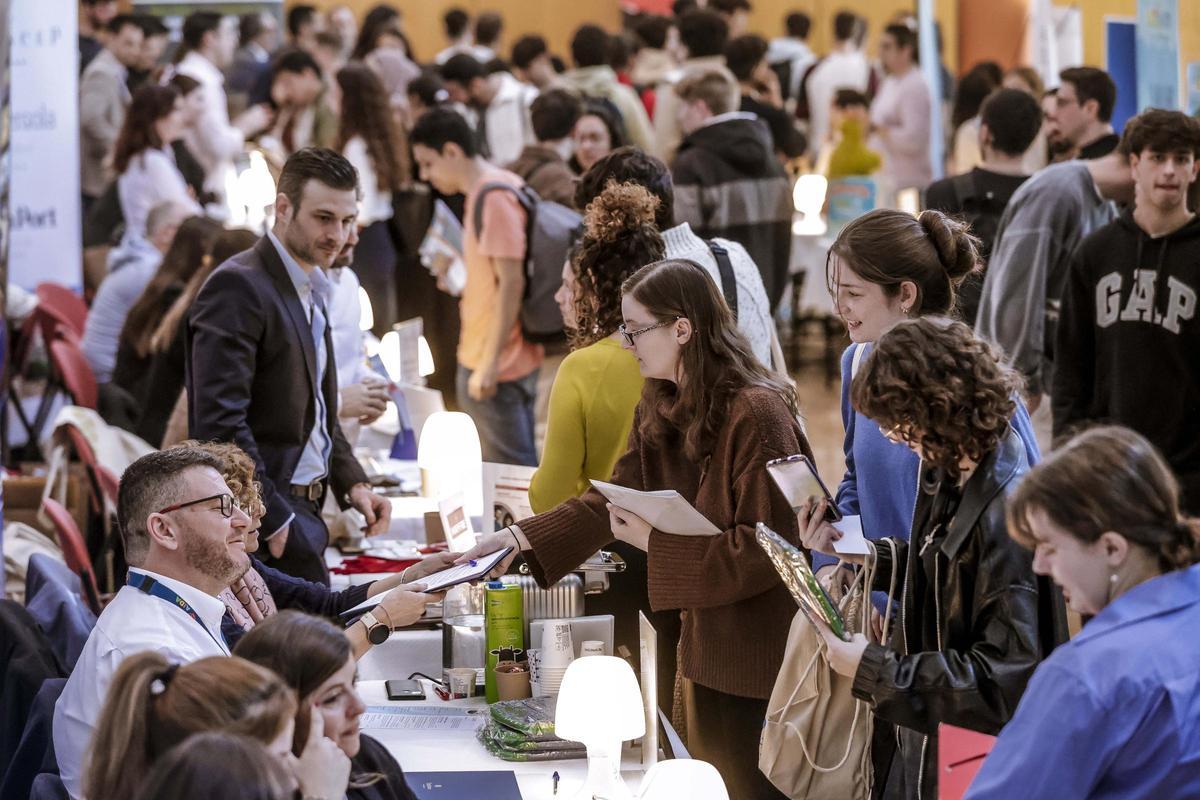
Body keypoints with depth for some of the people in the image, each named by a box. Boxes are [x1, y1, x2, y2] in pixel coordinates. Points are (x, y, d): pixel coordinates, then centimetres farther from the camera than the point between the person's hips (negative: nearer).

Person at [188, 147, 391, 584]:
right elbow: (220, 421, -20)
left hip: (302, 510, 9)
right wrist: (274, 522, -21)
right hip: (263, 516, -9)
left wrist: (352, 483, 10)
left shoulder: (309, 294, 18)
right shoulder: (238, 287, -13)